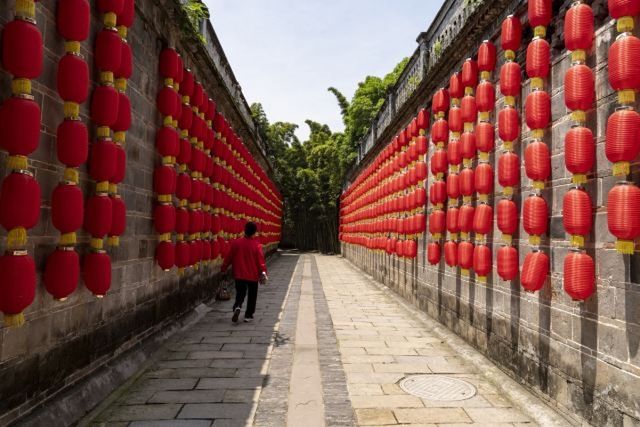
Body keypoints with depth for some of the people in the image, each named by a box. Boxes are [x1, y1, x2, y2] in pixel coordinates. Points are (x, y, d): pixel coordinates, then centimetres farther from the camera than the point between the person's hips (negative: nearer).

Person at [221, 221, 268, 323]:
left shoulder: (236, 243, -5)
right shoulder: (256, 244, -10)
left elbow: (229, 257, 2)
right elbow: (261, 259, -11)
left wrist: (224, 268, 13)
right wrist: (263, 272, -6)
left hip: (239, 275, 1)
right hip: (253, 275, -1)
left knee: (240, 294, 11)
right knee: (252, 296, 14)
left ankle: (237, 307, -17)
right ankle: (248, 315, 17)